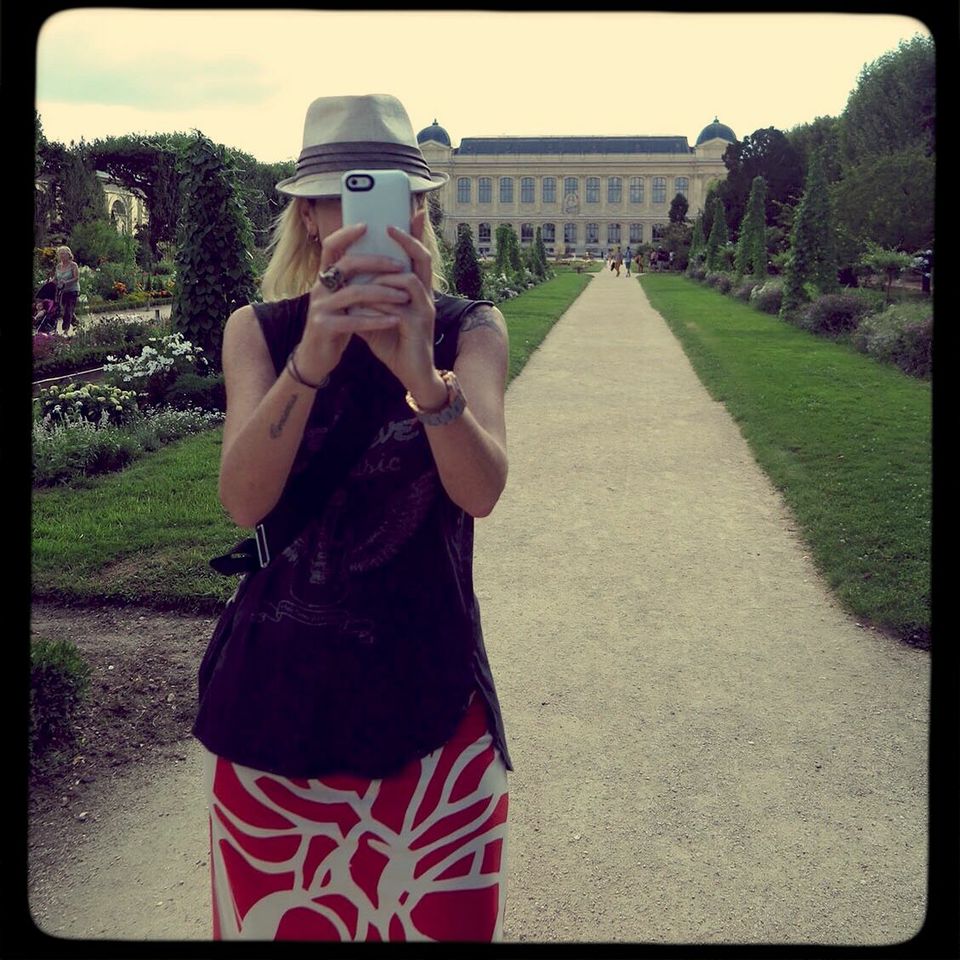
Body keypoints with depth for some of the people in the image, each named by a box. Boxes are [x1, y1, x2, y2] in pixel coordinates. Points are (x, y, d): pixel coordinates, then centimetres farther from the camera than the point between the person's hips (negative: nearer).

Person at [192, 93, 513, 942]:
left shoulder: (470, 329, -6)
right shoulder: (259, 330, -4)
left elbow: (482, 491, -23)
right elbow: (244, 500, -20)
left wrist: (422, 372, -41)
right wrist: (310, 361, -37)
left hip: (428, 691, -1)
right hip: (278, 690, 1)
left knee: (440, 919, 13)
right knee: (273, 919, 17)